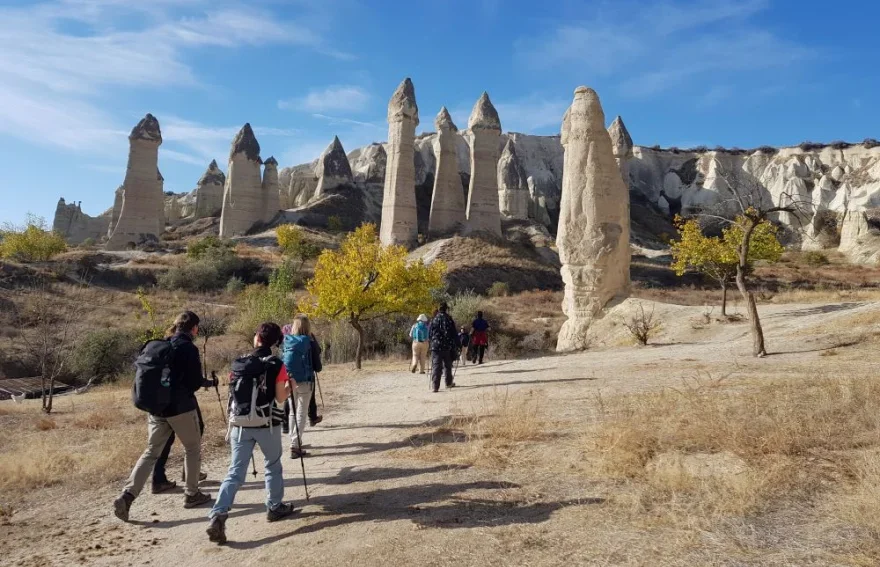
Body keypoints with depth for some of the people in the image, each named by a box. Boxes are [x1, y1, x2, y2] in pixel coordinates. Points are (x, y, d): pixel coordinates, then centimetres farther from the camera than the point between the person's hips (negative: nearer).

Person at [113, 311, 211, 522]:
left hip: (157, 407, 6)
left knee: (151, 453, 11)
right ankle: (192, 494, 19)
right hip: (181, 407, -6)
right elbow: (196, 382, -12)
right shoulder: (189, 348, -12)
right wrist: (203, 380, 9)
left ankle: (127, 495, -2)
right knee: (193, 449, 11)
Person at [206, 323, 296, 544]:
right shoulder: (277, 365, -7)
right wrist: (290, 385, 10)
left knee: (235, 473, 4)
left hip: (240, 423, 2)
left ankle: (218, 515, -10)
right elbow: (280, 398, -8)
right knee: (273, 465, 19)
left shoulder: (239, 364, 2)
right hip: (267, 424, -2)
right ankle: (275, 507, 28)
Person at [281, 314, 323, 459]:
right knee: (301, 414, 1)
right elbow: (317, 364, -4)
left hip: (289, 380, 4)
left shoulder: (286, 341, 0)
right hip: (305, 381, -4)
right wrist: (317, 369, 15)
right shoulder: (310, 342, -9)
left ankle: (294, 442, 28)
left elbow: (282, 359, 5)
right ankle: (295, 446, -4)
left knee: (293, 412, 18)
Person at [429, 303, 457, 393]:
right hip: (447, 347, -1)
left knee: (436, 366, -1)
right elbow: (454, 334, -4)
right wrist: (456, 346, 1)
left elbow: (430, 334, 7)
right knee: (447, 366, 16)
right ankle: (449, 383, 28)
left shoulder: (434, 320, 4)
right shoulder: (448, 319, -4)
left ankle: (435, 386, -9)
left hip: (435, 346, 1)